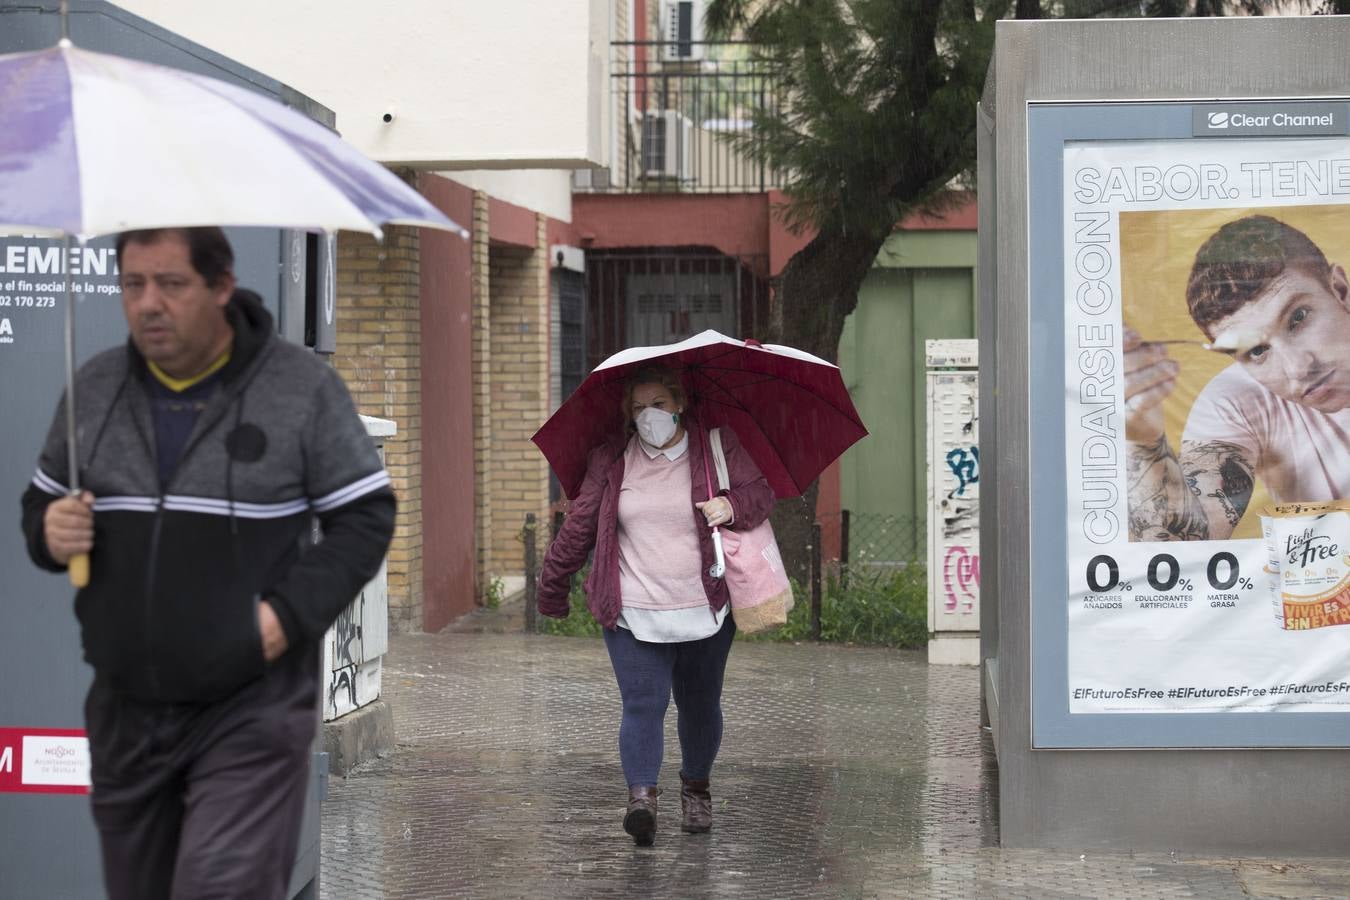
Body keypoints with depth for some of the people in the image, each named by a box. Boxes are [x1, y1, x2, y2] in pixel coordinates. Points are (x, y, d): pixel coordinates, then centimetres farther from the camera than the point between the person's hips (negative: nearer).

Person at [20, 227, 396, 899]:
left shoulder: (302, 386, -5)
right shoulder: (95, 387, 7)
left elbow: (365, 515, -3)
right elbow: (41, 502, 16)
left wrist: (293, 611, -16)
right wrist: (49, 534, -8)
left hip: (253, 711, -5)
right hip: (125, 711, 5)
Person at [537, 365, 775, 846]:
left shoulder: (716, 447, 2)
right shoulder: (609, 460, 3)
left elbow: (761, 491, 7)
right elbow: (579, 525, 10)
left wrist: (732, 505, -16)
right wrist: (552, 585, 16)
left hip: (705, 608, 1)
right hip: (632, 613, -1)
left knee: (699, 706, 12)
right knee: (643, 703, -13)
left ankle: (696, 788, 33)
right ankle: (642, 797, -21)